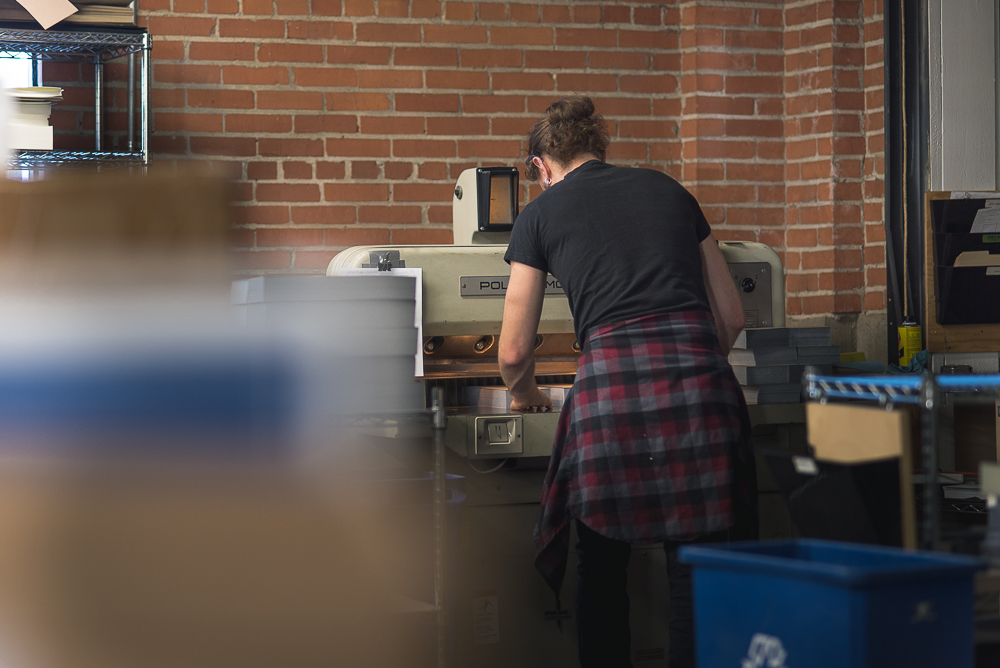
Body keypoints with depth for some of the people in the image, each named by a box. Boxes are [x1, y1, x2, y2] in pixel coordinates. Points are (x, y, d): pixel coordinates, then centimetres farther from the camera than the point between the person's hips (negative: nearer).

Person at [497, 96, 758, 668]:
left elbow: (515, 352, 18)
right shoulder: (668, 190, 23)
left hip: (613, 385, -2)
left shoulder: (542, 213, 15)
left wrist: (524, 394, 39)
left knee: (601, 573, 13)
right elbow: (732, 316, 23)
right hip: (700, 380, 2)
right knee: (697, 570, 5)